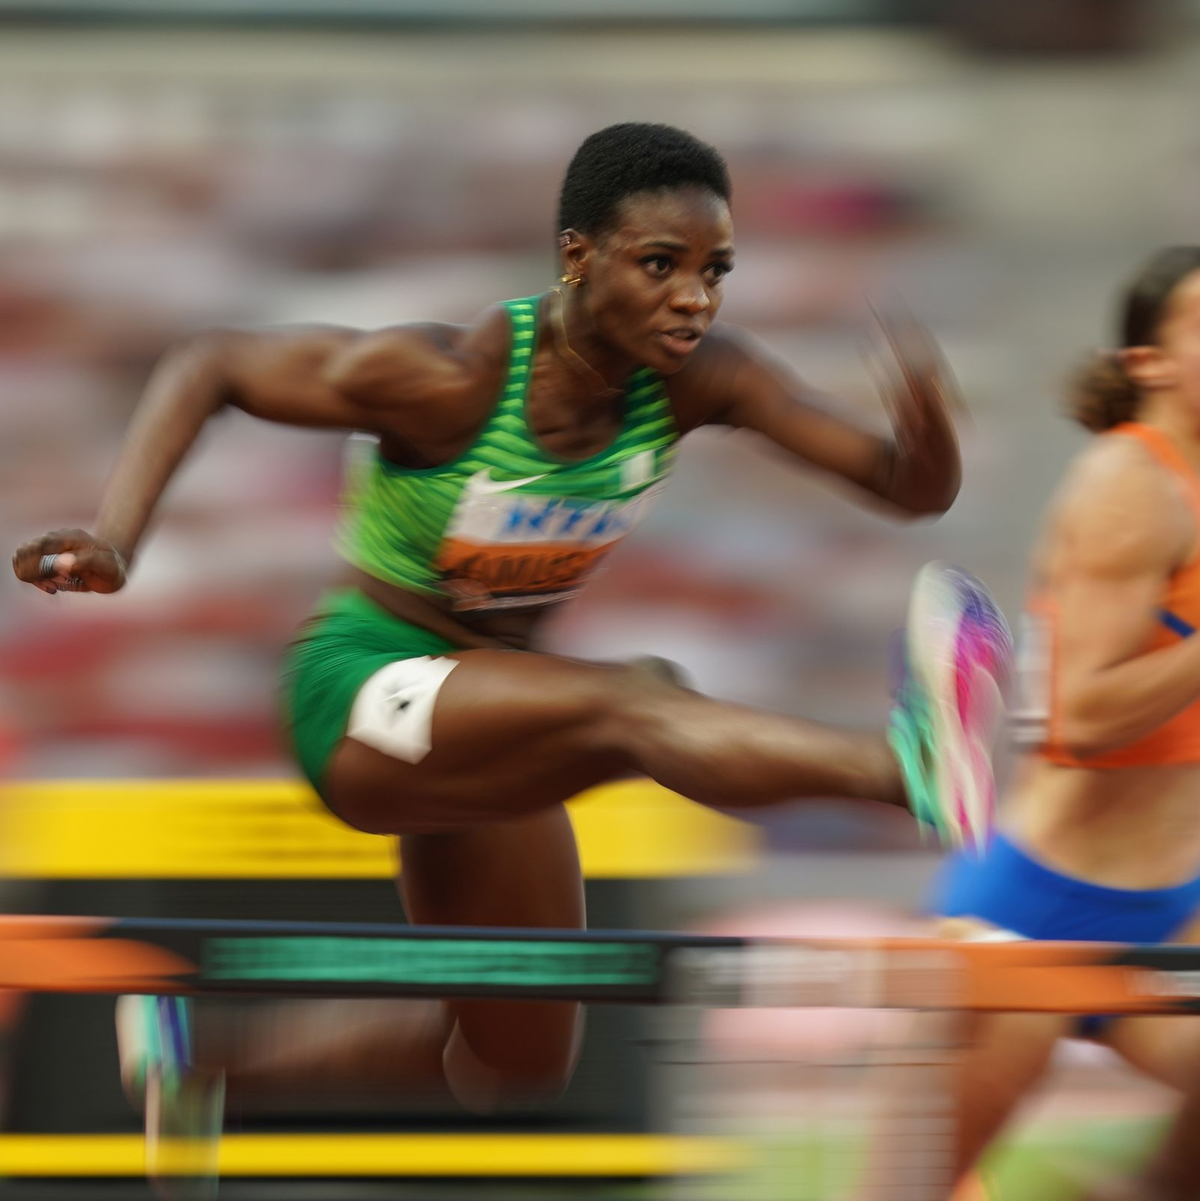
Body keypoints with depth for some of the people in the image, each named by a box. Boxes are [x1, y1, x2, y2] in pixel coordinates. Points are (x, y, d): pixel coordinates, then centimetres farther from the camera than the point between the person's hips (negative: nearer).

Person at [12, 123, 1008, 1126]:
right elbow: (205, 368, -14)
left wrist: (925, 408, -36)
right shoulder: (448, 381, -24)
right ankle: (912, 772, -63)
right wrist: (114, 541, -27)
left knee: (516, 1067, 18)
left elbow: (916, 488, -12)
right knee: (633, 703, -36)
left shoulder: (698, 378, -11)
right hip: (363, 699, -8)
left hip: (485, 725, 8)